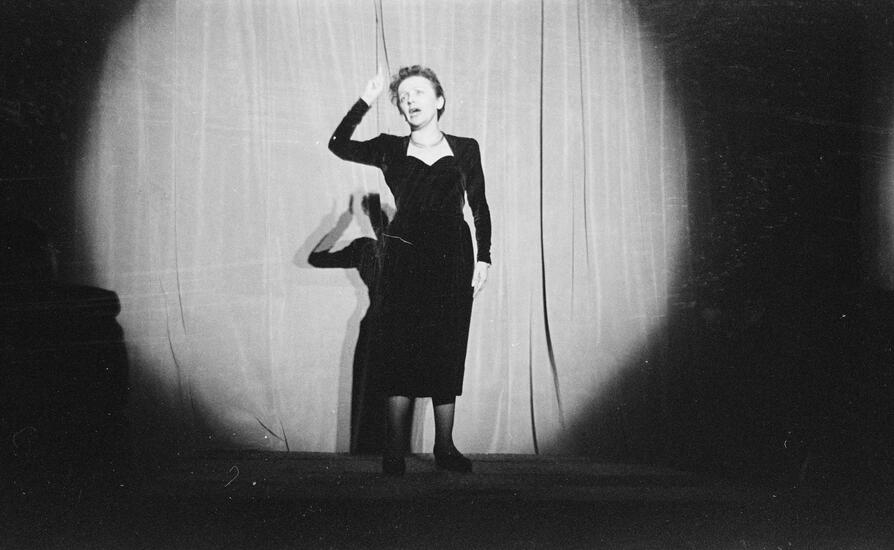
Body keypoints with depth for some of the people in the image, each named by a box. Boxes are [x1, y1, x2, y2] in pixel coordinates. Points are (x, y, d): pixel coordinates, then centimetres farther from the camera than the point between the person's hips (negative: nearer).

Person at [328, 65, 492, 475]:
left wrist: (483, 257, 4)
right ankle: (394, 451, 0)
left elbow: (479, 206, 11)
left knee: (446, 354, 1)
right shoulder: (391, 150, 8)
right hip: (403, 260, 0)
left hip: (452, 261, 0)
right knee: (400, 352, -5)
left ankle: (444, 448, 10)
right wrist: (365, 102, -10)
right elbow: (339, 146, -4)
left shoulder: (465, 149, 9)